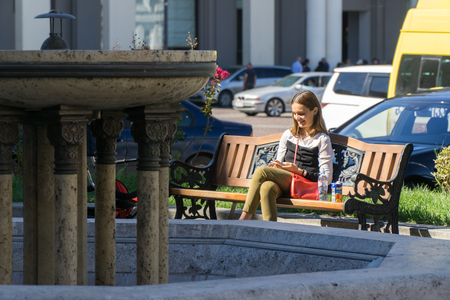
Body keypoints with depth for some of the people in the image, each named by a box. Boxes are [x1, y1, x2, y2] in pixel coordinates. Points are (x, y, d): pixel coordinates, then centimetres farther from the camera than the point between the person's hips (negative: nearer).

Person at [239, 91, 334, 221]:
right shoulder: (288, 135, 23)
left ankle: (244, 218, -27)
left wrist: (299, 171, -12)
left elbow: (326, 178, -1)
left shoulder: (322, 140, 5)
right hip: (284, 185, 5)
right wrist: (276, 166, 1)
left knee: (261, 171, -25)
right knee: (267, 187, -34)